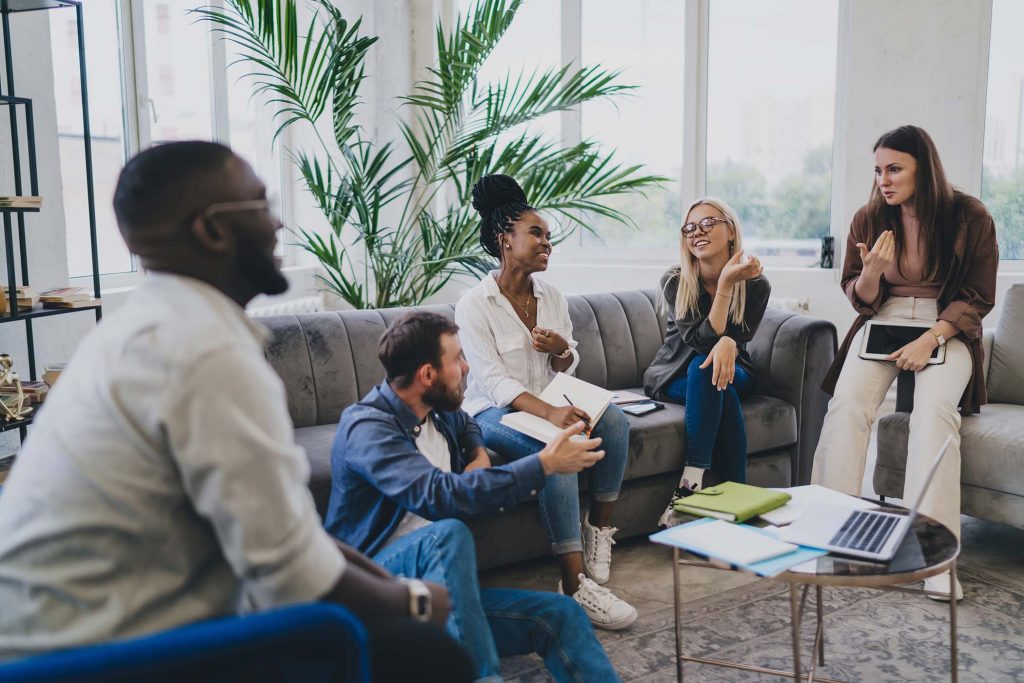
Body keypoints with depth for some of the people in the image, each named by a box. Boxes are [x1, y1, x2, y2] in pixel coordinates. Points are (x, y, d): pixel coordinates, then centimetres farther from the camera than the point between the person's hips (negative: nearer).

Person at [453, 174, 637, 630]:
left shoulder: (552, 298, 7)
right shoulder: (474, 305, -13)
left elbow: (567, 369, 13)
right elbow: (494, 380, -23)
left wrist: (561, 350, -14)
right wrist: (549, 414, -38)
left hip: (548, 403, 6)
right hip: (493, 413, -6)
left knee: (614, 420, -21)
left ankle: (599, 528, -2)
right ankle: (575, 587, -31)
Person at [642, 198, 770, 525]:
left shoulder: (755, 284, -9)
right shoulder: (674, 282, -14)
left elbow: (737, 338, -12)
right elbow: (701, 340, -24)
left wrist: (727, 342, -38)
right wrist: (726, 283, -34)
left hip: (732, 373, 1)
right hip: (675, 376, -1)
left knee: (705, 369, -34)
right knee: (719, 389, -34)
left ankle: (691, 484, -35)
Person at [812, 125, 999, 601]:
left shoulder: (969, 217, -5)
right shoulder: (869, 219, 2)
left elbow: (978, 297, -2)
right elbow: (859, 298, 7)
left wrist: (931, 339, -17)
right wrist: (871, 272, -17)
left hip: (947, 328, -2)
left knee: (934, 409, -31)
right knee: (847, 401, -26)